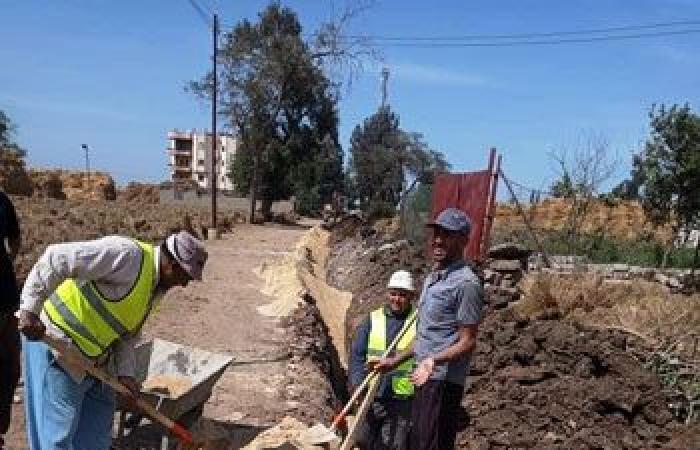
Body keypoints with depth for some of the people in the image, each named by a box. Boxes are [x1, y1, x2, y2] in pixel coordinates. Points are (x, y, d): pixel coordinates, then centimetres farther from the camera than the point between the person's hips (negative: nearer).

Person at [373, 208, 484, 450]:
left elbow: (467, 341, -16)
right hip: (424, 378, 9)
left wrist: (435, 360, -32)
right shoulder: (432, 278, 14)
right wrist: (396, 360, 22)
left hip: (444, 381, -9)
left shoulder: (466, 283, -16)